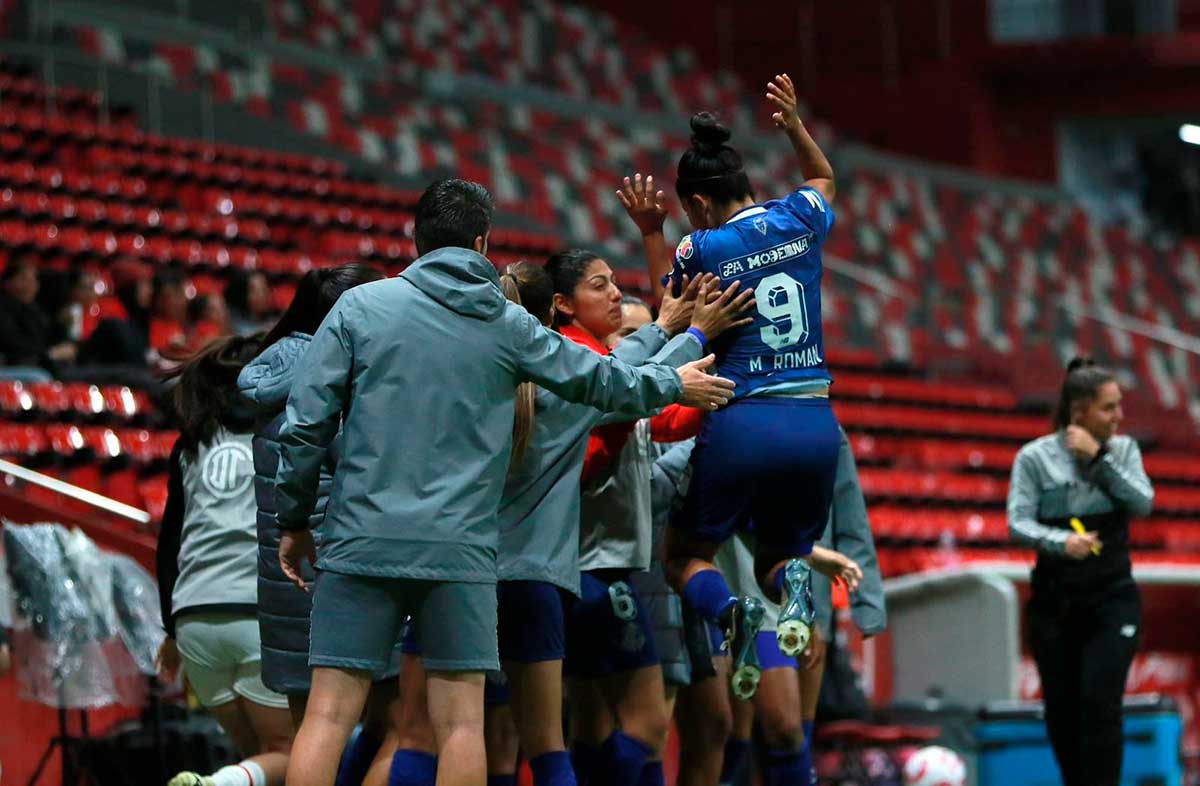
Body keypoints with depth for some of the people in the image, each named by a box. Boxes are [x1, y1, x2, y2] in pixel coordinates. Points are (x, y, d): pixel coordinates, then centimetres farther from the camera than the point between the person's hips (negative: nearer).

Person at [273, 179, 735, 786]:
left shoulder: (360, 305, 4)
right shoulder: (508, 324, 7)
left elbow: (306, 422, 1)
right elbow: (602, 381, 19)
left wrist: (294, 519, 12)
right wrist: (674, 385, 38)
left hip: (361, 541, 0)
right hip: (461, 550, 0)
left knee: (329, 714, -3)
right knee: (461, 722, 3)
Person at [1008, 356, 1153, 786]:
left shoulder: (1122, 449, 3)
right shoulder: (1035, 457, -4)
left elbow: (1143, 503, -10)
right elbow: (1018, 523, -11)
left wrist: (1098, 458, -15)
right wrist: (1061, 541, -29)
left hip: (1112, 597, 0)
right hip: (1055, 600, 0)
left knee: (1100, 701, -14)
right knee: (1061, 709, 8)